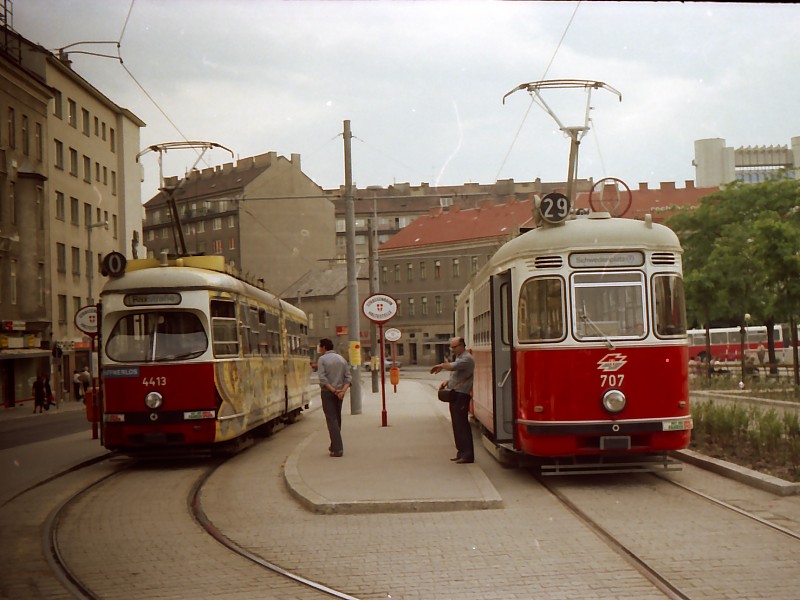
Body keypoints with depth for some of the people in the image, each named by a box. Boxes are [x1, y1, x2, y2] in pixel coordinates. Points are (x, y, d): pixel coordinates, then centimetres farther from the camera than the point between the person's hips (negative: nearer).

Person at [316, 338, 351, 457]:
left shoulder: (322, 359, -7)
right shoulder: (341, 359, 10)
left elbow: (322, 379, -17)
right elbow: (348, 378, 1)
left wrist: (334, 391, -16)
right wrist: (342, 391, -10)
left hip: (327, 392, -5)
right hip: (340, 393, 5)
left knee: (332, 420, -6)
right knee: (337, 419, 17)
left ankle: (338, 449, -12)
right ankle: (334, 446, 27)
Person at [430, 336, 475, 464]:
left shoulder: (466, 358, -13)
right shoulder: (459, 358, 19)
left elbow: (452, 367, -28)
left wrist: (441, 366, -10)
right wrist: (447, 382, 10)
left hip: (461, 395, -10)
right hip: (455, 395, 10)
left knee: (462, 424, -10)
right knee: (457, 424, 12)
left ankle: (467, 455, -9)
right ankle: (461, 452, 18)